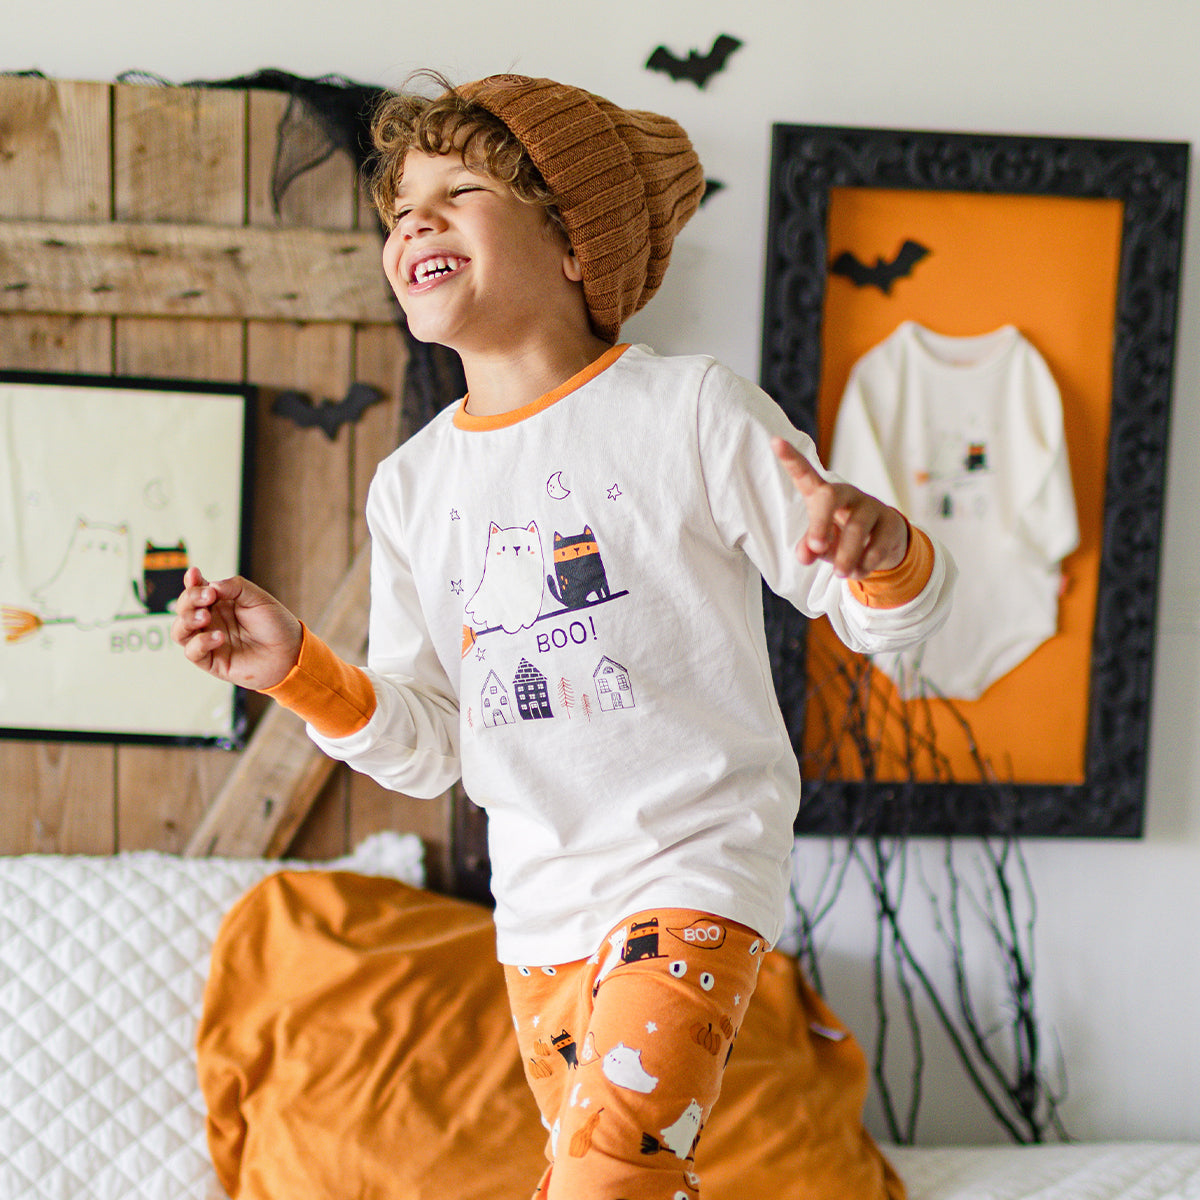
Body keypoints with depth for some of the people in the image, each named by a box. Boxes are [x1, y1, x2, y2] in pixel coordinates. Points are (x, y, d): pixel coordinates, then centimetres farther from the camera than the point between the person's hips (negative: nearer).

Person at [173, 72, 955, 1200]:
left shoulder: (693, 411, -9)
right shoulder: (411, 485, 6)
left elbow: (875, 617, -6)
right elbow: (429, 743, 9)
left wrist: (885, 553, -29)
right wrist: (301, 670, -7)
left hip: (695, 864, -6)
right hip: (538, 898, 6)